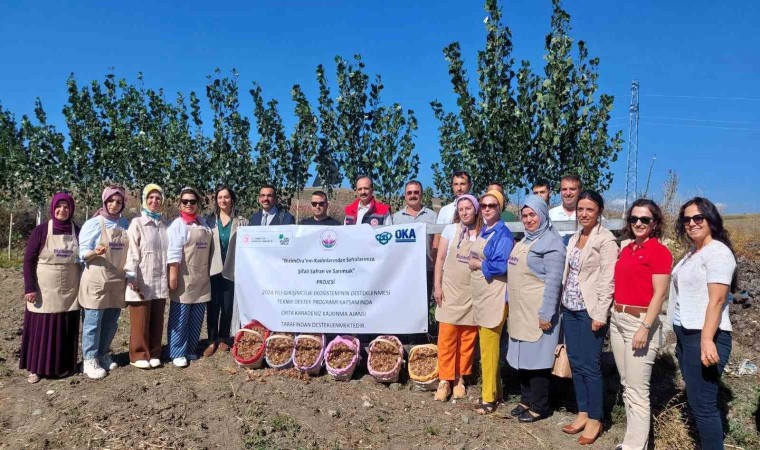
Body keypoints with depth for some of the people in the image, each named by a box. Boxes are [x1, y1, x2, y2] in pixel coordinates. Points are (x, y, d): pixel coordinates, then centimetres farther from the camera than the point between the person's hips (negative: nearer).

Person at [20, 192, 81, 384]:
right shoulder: (41, 230, -5)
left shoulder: (77, 231, 3)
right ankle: (36, 368, 17)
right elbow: (28, 260, -5)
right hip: (44, 292, -2)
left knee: (66, 330, 8)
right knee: (40, 330, 4)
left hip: (69, 292, 2)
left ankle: (63, 366, 21)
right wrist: (30, 288, -12)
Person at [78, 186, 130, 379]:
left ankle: (103, 354, 25)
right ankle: (90, 359, 9)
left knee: (111, 321, 11)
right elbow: (82, 252, -7)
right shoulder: (93, 223, -5)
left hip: (118, 281, 5)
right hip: (96, 280, -5)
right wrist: (96, 252, -27)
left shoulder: (125, 224, 9)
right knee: (93, 321, 0)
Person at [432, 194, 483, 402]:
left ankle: (460, 378, 20)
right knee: (446, 337, -1)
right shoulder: (450, 229, 1)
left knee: (468, 338, 5)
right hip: (450, 290, -1)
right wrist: (437, 286, -3)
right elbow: (440, 259, 2)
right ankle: (445, 379, 9)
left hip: (472, 293, 1)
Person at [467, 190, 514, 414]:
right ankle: (494, 390, 28)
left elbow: (501, 266, -21)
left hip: (494, 297, -9)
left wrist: (477, 264, -10)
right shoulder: (482, 231, 14)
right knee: (486, 346, 15)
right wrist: (475, 263, 1)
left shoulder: (503, 233, -11)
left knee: (489, 348, -2)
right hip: (480, 295, 9)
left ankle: (489, 397, 8)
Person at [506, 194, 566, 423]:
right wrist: (510, 304, 18)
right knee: (522, 356, 14)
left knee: (537, 357, 1)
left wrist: (546, 313, -21)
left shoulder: (551, 242, -12)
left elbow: (554, 280, -18)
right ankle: (526, 400, 27)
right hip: (520, 310, 8)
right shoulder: (525, 240, 15)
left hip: (537, 312, -8)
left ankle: (538, 407, 13)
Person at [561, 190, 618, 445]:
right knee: (575, 363, 11)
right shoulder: (574, 238, 12)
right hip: (570, 309, 7)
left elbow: (607, 280, -14)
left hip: (590, 311, -7)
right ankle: (582, 413, 24)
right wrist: (564, 304, 11)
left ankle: (595, 420, 14)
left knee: (590, 366, 0)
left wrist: (600, 314, -18)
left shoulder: (605, 240, -9)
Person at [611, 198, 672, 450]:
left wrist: (645, 328, -18)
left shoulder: (659, 251, -10)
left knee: (637, 390, -1)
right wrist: (613, 314, 10)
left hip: (640, 321, -8)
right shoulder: (627, 249, 12)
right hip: (617, 319, 8)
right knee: (626, 385, 16)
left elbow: (659, 294, -14)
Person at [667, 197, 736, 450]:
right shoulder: (692, 253, 16)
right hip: (686, 334, 9)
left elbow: (716, 300, -19)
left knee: (703, 404, -4)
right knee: (695, 400, 15)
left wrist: (707, 340, -25)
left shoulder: (718, 252, -11)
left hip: (704, 336, -9)